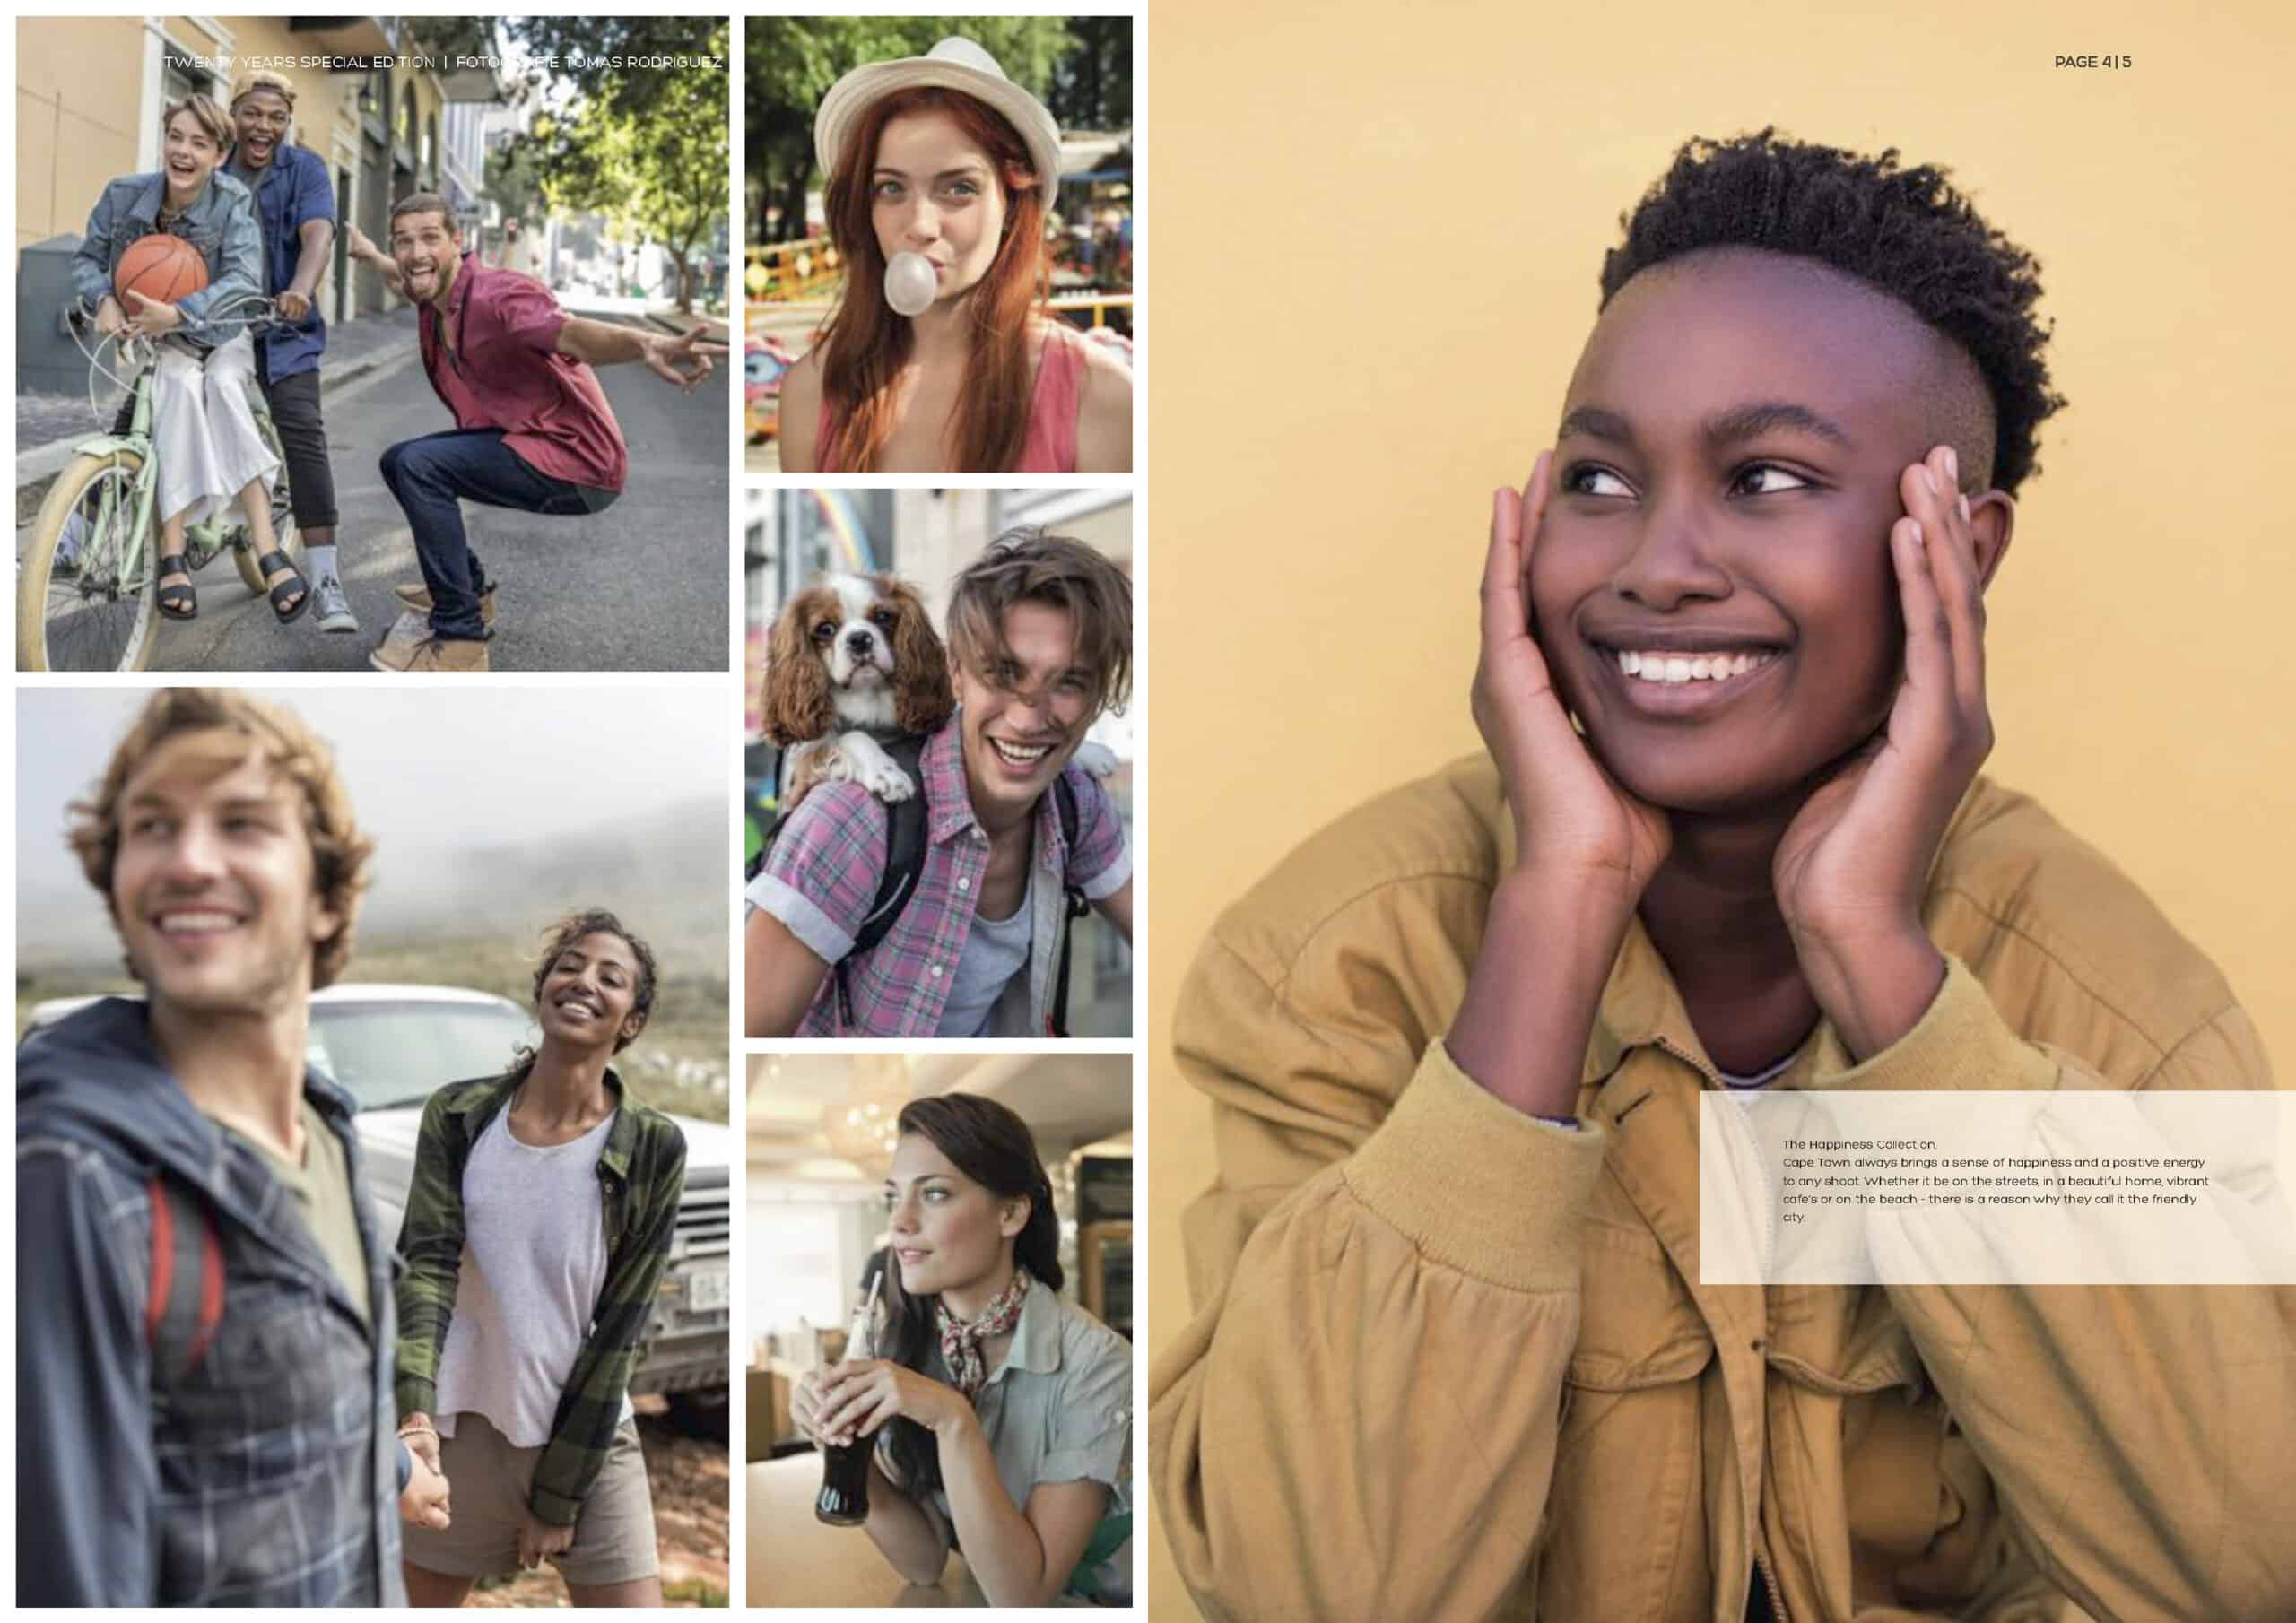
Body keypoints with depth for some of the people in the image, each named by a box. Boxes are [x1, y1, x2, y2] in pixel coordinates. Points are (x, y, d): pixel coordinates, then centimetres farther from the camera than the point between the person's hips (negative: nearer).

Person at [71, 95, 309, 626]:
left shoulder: (233, 201, -13)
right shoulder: (124, 194, -8)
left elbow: (245, 277, -25)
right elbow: (86, 258, 4)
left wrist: (178, 313, -37)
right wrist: (103, 300, -18)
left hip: (222, 335, 0)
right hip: (154, 340, 0)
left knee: (222, 383, -33)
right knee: (181, 382, -33)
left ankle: (267, 550, -41)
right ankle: (171, 553, -37)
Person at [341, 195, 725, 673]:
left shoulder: (496, 295, -22)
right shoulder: (438, 301, 4)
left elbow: (572, 333, -44)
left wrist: (644, 345, -63)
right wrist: (369, 254, 51)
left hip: (577, 462, -10)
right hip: (521, 446, 10)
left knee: (419, 464, -24)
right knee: (398, 460, 20)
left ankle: (460, 642, -20)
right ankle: (470, 591, 33)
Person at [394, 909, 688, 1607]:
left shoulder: (654, 1149, -9)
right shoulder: (458, 1115, -4)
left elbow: (619, 1328, -8)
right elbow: (427, 1263, -15)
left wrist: (560, 1495, -8)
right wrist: (416, 1409, -31)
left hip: (591, 1436, -1)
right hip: (462, 1427, 2)